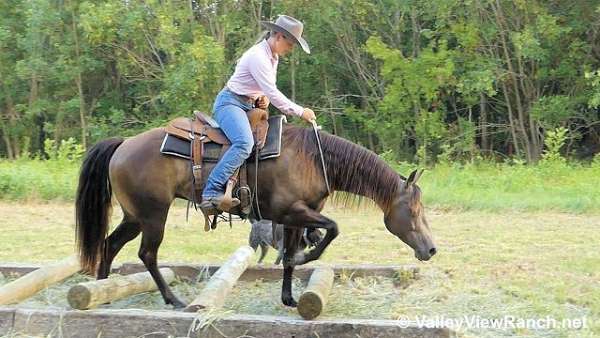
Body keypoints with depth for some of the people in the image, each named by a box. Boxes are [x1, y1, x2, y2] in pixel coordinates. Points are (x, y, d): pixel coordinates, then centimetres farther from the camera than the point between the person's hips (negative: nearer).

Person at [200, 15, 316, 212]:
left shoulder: (272, 57, 12)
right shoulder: (258, 56, -19)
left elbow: (269, 90, 24)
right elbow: (272, 93, -22)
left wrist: (265, 98, 0)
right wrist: (300, 112, -17)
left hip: (248, 106, 10)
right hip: (230, 103, -10)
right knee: (244, 143, -34)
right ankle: (211, 193, -40)